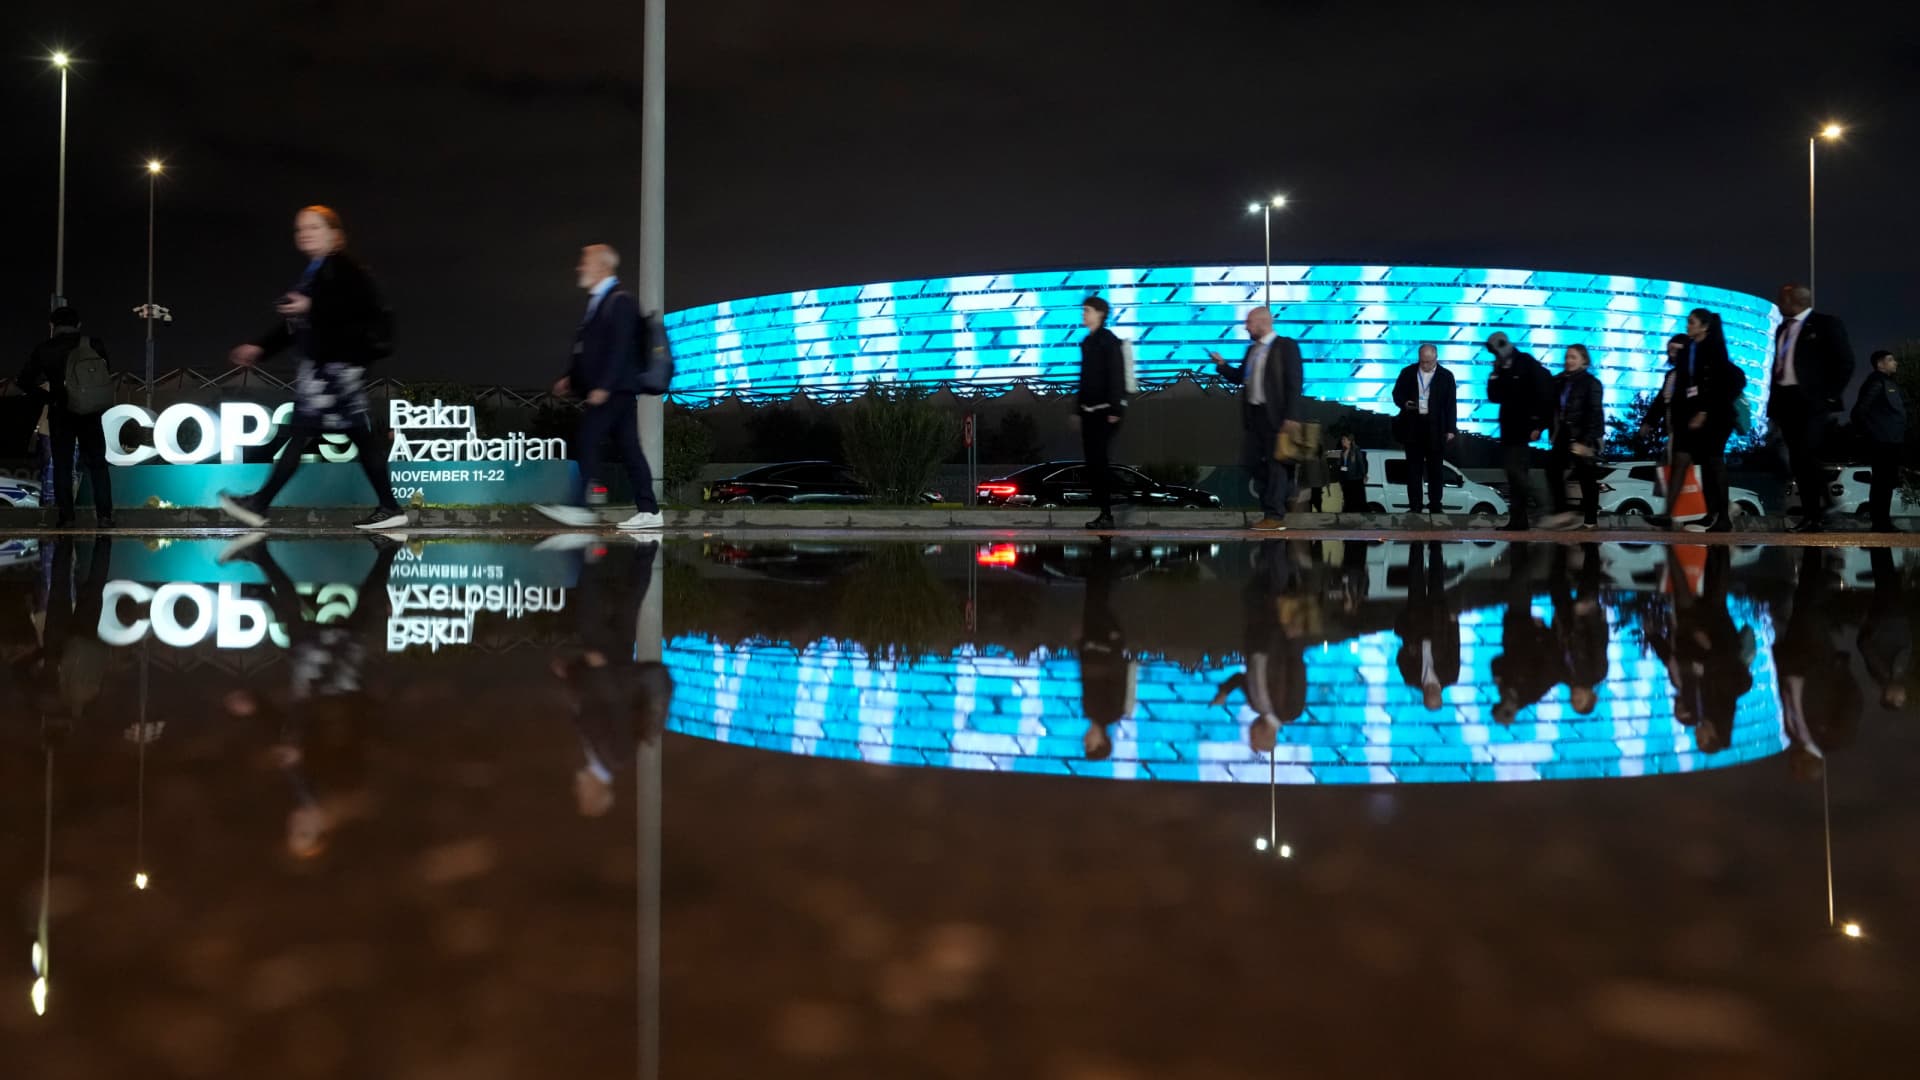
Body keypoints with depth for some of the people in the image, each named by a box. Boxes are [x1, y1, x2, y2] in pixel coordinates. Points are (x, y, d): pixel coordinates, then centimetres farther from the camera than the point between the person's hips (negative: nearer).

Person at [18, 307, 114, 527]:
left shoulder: (45, 349, -2)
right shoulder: (94, 344, -2)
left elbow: (25, 381, -2)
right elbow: (106, 373, 6)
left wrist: (44, 396, 11)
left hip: (61, 414, -1)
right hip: (91, 413, 1)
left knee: (62, 466, 8)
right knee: (97, 464, 6)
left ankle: (66, 516, 3)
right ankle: (104, 515, 0)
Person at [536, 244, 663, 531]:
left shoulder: (620, 301, -9)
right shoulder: (596, 301, 20)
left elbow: (619, 348, -18)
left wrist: (602, 387, -23)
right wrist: (571, 379, 16)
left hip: (613, 390, -9)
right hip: (611, 391, 9)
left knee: (587, 441, -13)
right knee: (629, 448, 7)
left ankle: (579, 507, -14)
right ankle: (648, 511, 7)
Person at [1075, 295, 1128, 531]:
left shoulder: (1109, 340, -9)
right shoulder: (1087, 341, 15)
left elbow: (1116, 376, -15)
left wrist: (1115, 409, -20)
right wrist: (1078, 409, 17)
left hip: (1105, 410, -8)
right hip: (1090, 411, 8)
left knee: (1101, 461, -10)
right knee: (1092, 461, 5)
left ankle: (1107, 514, -6)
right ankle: (1103, 512, 9)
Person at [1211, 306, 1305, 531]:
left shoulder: (1286, 346, -7)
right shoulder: (1252, 350, 15)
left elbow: (1294, 383, -12)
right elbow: (1239, 377, 21)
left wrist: (1291, 417, -19)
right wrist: (1222, 365, 3)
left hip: (1275, 415, -8)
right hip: (1252, 414, 8)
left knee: (1275, 462, -3)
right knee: (1251, 460, 9)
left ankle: (1275, 516, 1)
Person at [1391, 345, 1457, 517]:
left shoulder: (1446, 376, 1)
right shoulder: (1407, 372, 5)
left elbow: (1451, 404, 1)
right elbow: (1397, 393, 10)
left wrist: (1451, 429, -4)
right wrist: (1404, 403, -13)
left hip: (1435, 428, -1)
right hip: (1413, 426, 1)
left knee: (1435, 469, 5)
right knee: (1413, 468, 3)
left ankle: (1435, 506, 10)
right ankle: (1414, 506, 6)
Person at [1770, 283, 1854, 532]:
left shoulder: (1826, 324, -1)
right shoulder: (1782, 329, 19)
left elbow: (1845, 362, -4)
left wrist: (1829, 396, -10)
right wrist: (1774, 403, 11)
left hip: (1811, 401, -7)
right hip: (1786, 401, 7)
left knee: (1805, 458, -15)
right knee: (1799, 461, 4)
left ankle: (1817, 515, -10)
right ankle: (1810, 515, 7)